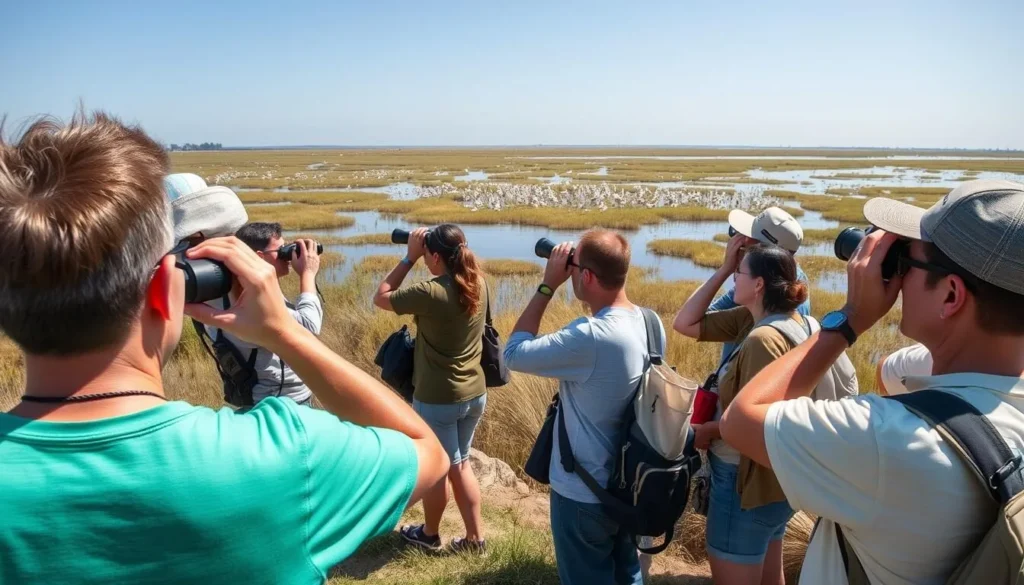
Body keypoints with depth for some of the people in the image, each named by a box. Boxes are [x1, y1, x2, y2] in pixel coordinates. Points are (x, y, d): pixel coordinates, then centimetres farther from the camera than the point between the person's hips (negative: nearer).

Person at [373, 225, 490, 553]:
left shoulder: (431, 293, -23)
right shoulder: (480, 285, -4)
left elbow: (381, 298, -9)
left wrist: (409, 258, -8)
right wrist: (417, 258, 7)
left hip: (437, 399, -6)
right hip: (475, 394, 6)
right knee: (460, 464, 22)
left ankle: (429, 535, 37)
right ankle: (475, 538, 29)